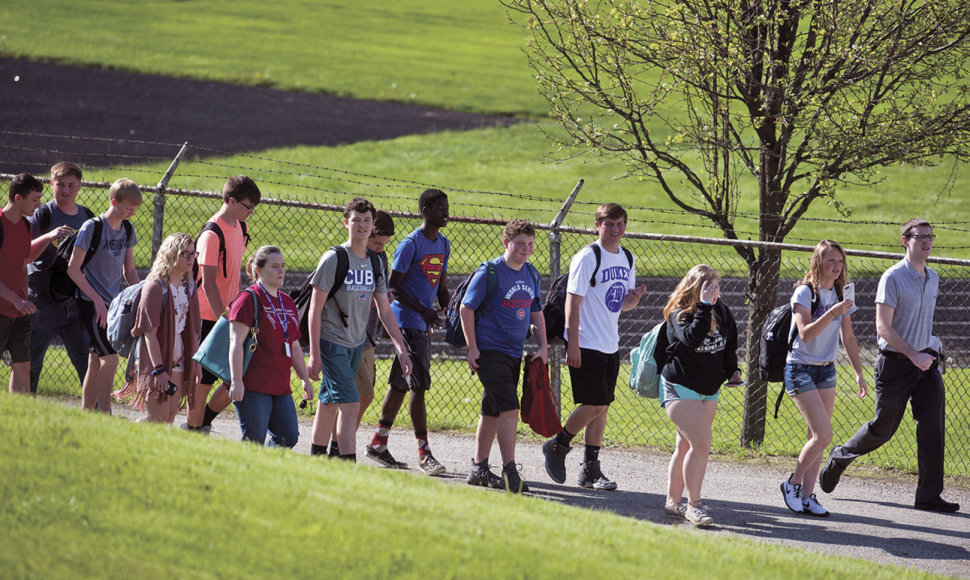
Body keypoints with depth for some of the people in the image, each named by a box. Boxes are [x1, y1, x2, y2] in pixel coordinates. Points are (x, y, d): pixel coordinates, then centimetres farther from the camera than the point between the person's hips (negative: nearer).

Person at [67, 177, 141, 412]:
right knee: (110, 360, -13)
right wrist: (97, 299, -16)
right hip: (92, 304, -6)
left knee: (96, 362, 9)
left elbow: (129, 270, 17)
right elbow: (73, 268, -13)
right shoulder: (92, 228, -13)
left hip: (114, 304, 6)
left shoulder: (127, 229, 8)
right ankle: (104, 418, -9)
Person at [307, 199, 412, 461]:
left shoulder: (374, 262, 7)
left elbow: (384, 309, 13)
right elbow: (315, 309, -12)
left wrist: (401, 348, 6)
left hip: (356, 344, 6)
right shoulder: (334, 259, -12)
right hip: (331, 343, -6)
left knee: (329, 404, 14)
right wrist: (315, 355, -16)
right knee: (350, 405, -16)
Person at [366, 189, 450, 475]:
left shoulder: (443, 244, 13)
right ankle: (424, 453, -11)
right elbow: (393, 287, -13)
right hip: (407, 321, -8)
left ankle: (378, 443, 21)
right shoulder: (410, 244, -12)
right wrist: (423, 310, -19)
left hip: (425, 325, 8)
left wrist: (447, 307, 3)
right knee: (418, 385, -12)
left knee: (401, 384, 13)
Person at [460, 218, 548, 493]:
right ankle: (510, 473, -16)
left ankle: (479, 469, 24)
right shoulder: (490, 272, -10)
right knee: (509, 409, -16)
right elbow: (466, 308, -8)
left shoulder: (531, 275, 11)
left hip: (514, 353, 7)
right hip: (490, 351, -7)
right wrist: (472, 348, -12)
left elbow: (536, 312, 20)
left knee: (492, 412, 15)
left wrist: (543, 346, 10)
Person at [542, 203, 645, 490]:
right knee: (594, 404, -10)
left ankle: (590, 469, 11)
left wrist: (634, 298, -4)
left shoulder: (627, 259, 12)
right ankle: (557, 446, 10)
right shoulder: (587, 258, -11)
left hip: (611, 346, 7)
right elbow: (573, 302, -13)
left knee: (602, 406, 6)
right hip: (586, 345, -7)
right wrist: (573, 344, -18)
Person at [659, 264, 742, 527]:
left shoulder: (722, 312, 2)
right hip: (680, 387, -7)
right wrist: (704, 306, -35)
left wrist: (732, 370, 3)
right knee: (701, 444, -16)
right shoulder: (680, 313, -17)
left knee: (686, 446, 12)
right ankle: (693, 505, -7)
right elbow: (692, 339, -38)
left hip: (709, 390, 7)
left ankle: (673, 502, 20)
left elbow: (730, 345, 18)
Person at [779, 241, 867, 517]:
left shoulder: (840, 295, 7)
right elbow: (806, 334, -23)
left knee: (817, 436, 3)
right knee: (823, 435, -13)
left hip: (826, 370, 7)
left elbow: (848, 338, 14)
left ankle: (807, 496, 8)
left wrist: (858, 372, 12)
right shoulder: (805, 293, -13)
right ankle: (793, 484, 5)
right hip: (800, 370, -7)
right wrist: (832, 313, -32)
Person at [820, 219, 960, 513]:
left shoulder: (932, 278, 10)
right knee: (883, 428, 4)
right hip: (895, 364, -6)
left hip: (924, 362, 6)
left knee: (933, 427, -4)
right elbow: (883, 327, -18)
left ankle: (929, 496, -1)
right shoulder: (893, 277, -13)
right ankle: (840, 457, 31)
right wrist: (913, 354, -23)